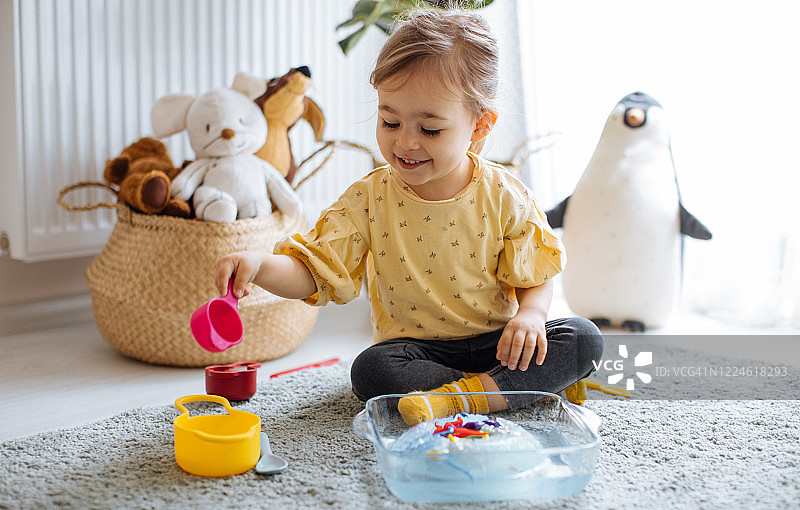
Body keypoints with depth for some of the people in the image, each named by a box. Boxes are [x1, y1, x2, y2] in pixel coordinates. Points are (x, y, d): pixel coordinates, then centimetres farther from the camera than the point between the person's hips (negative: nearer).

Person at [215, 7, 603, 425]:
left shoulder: (505, 198, -9)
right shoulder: (371, 199, -10)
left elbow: (536, 277, 1)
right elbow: (311, 272, -11)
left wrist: (531, 313, -22)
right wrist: (260, 265, -32)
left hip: (496, 342, 1)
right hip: (415, 348, -1)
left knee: (584, 339, -18)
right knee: (372, 371, -31)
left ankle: (463, 396, -26)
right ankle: (528, 387, -22)